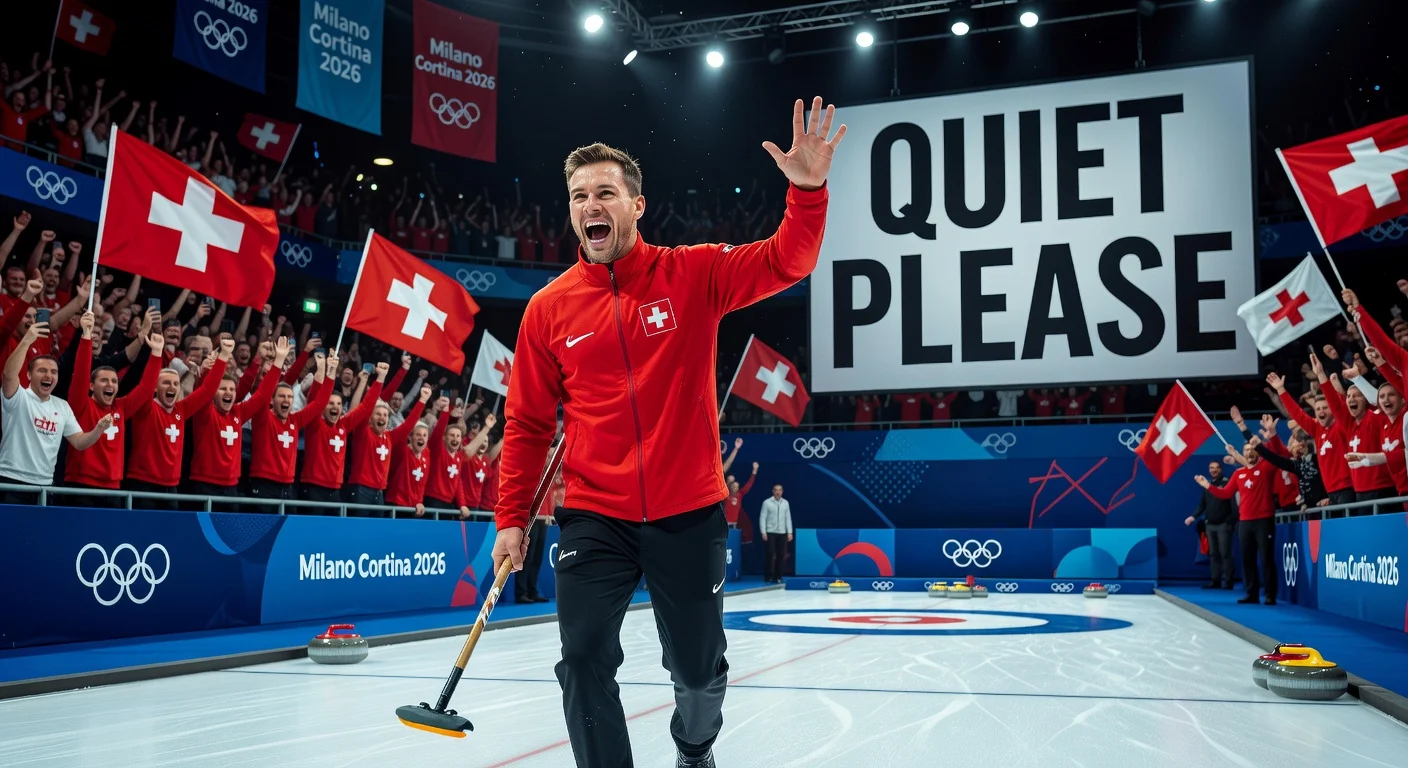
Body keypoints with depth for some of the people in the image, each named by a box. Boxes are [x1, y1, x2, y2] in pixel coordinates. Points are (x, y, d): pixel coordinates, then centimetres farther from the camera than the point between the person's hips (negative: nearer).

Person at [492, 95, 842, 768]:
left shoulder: (694, 275, -2)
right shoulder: (549, 308, 1)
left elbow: (786, 262, -12)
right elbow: (528, 423, 5)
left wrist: (808, 190, -29)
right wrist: (511, 518, 3)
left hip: (689, 515, 0)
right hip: (594, 518, 1)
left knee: (700, 669, 13)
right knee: (585, 662, -6)